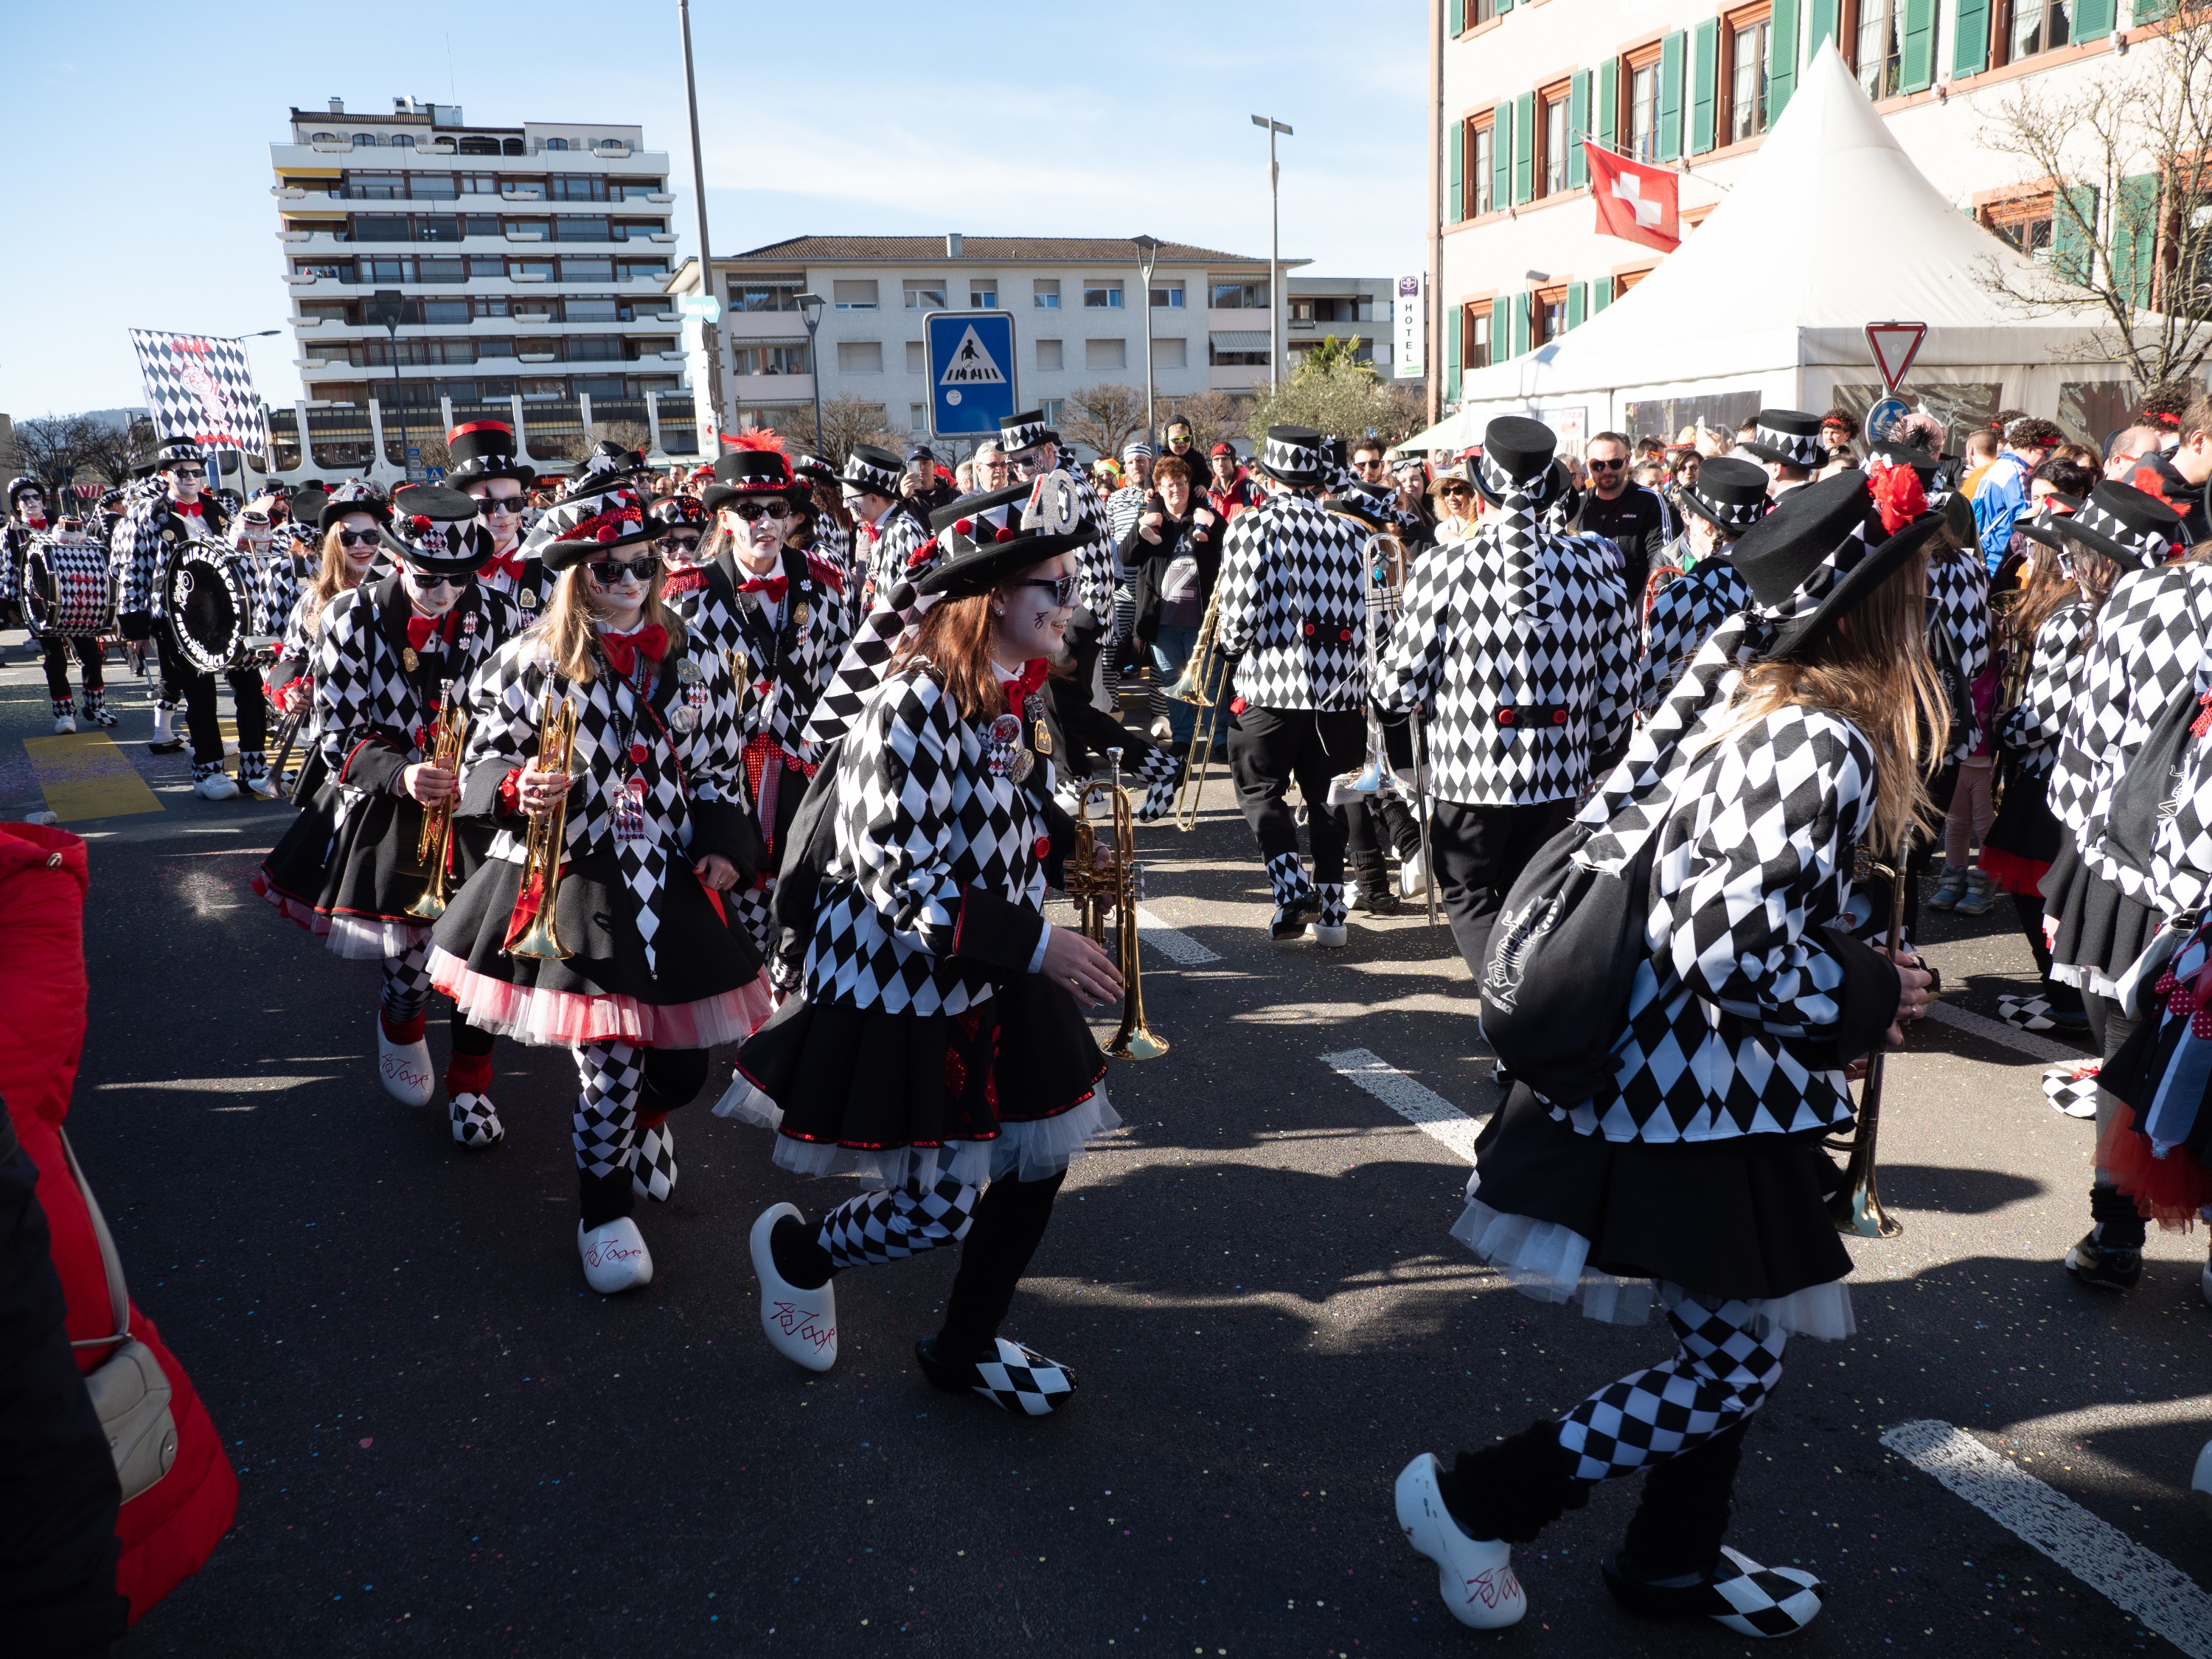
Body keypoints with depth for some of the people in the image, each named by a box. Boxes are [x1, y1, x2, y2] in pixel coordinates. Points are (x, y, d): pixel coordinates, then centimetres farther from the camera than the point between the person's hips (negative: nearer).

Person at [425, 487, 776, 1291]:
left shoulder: (692, 659, 8)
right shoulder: (528, 659, -3)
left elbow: (720, 767, 13)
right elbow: (482, 762, 1)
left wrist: (724, 844, -1)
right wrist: (518, 788, -21)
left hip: (672, 878, 4)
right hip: (569, 879, -4)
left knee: (685, 1053, 9)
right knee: (608, 1056, -7)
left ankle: (646, 1121, 49)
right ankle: (603, 1206, 21)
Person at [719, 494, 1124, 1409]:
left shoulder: (1020, 696, 3)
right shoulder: (915, 706, -24)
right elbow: (900, 885, -26)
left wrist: (1071, 844, -3)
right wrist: (1036, 944, -26)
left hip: (997, 981, 9)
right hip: (906, 983, -8)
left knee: (1038, 1161, 12)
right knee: (934, 1210, 1)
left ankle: (966, 1347, 35)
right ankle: (795, 1250, 34)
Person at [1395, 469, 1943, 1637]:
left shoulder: (1735, 689, 4)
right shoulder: (1827, 745, -22)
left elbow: (1608, 826, 9)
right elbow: (1739, 949, -27)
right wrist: (1872, 995, -11)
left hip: (1654, 1066, 9)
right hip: (1708, 1108, -9)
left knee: (1725, 1353, 21)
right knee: (1730, 1374, 6)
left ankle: (1673, 1563, 39)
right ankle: (1474, 1502, 15)